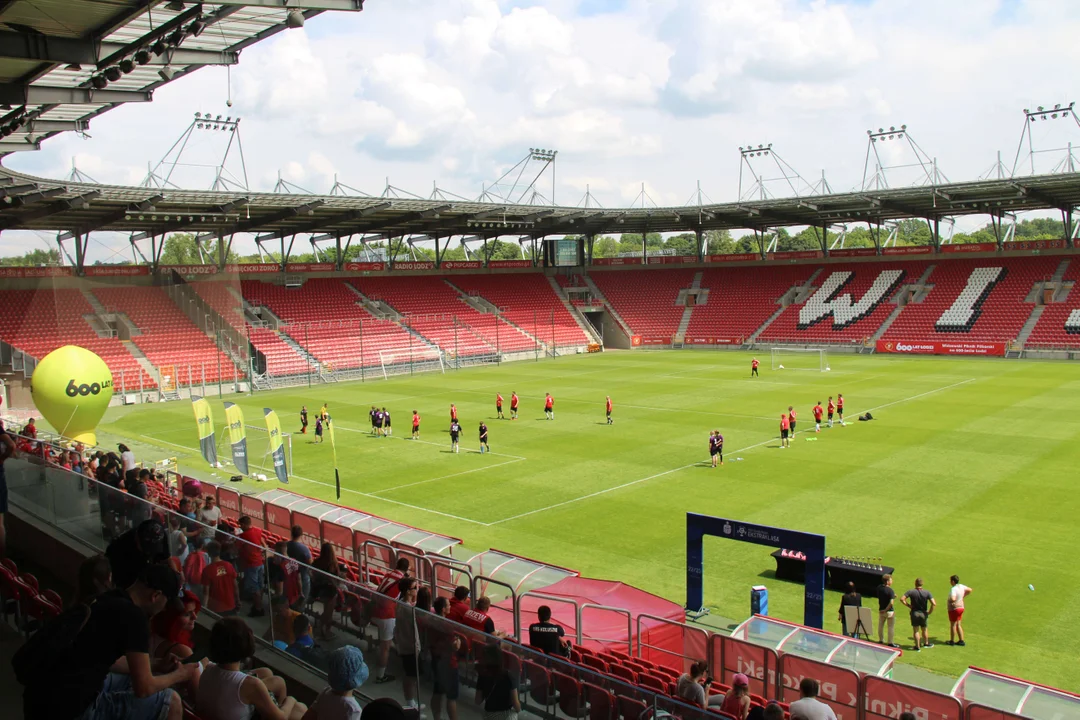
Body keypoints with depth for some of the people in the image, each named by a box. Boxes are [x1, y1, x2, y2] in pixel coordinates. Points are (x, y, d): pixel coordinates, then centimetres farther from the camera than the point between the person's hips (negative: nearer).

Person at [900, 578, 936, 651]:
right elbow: (934, 604, -15)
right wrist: (929, 612, -2)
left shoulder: (911, 592, -11)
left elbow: (902, 599, -18)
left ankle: (918, 647, 12)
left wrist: (908, 605, -5)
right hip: (923, 613, 1)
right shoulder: (927, 592, -9)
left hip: (914, 613, -1)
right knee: (924, 629, 21)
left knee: (916, 630, 8)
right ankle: (926, 643, 39)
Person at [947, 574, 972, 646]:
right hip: (961, 607, 8)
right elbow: (969, 590, 19)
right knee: (958, 625, 18)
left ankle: (951, 641, 18)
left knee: (953, 625, 6)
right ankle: (961, 641, 21)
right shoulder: (961, 586, 1)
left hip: (954, 609, -8)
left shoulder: (953, 589, -25)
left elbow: (953, 599, -38)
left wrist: (950, 600, -16)